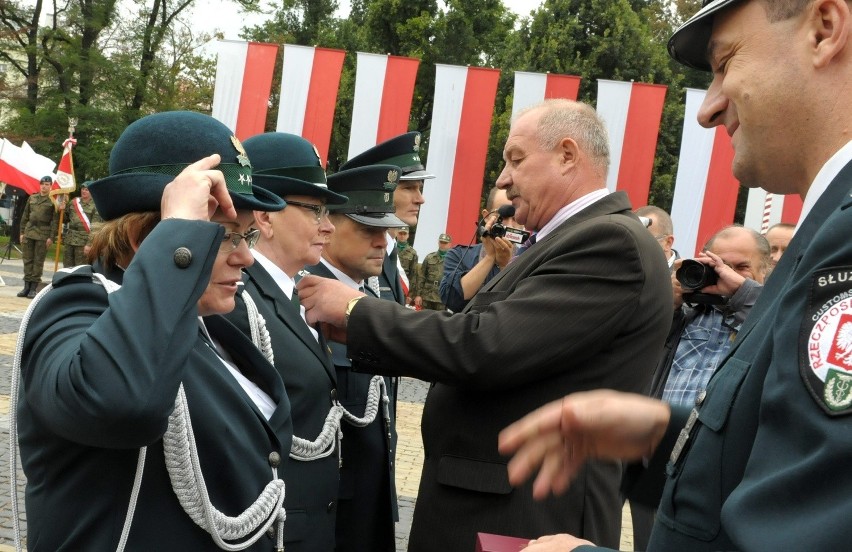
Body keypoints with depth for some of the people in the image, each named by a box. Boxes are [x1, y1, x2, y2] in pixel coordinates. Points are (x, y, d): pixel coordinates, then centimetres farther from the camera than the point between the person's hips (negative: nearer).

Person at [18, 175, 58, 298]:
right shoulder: (32, 198, 11)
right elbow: (25, 216, 14)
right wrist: (22, 232, 9)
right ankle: (27, 286, 10)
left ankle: (34, 288, 4)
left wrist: (51, 237, -10)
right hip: (29, 232, 4)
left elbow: (55, 220, -5)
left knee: (38, 261, 0)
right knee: (27, 260, 4)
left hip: (43, 235, -4)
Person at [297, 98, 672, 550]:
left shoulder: (611, 242, -18)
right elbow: (485, 343, 9)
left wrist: (356, 311, -13)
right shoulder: (580, 239, 14)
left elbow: (482, 348, -25)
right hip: (491, 503, 9)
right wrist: (359, 328, 1)